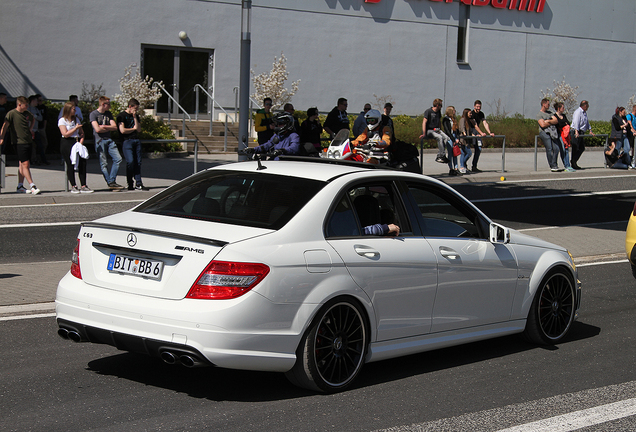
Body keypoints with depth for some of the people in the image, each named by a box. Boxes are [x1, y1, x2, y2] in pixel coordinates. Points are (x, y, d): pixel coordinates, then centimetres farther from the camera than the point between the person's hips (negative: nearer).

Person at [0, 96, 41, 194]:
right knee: (25, 164, -10)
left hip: (29, 141, 7)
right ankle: (32, 186, -10)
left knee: (22, 165, 10)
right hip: (19, 143, -7)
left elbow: (33, 119, 34)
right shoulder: (11, 114, -9)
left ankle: (20, 186, 16)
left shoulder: (27, 113, 11)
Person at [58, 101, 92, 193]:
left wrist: (81, 141, 0)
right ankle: (73, 186, 2)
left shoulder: (76, 119, 19)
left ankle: (83, 186, -5)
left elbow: (81, 133, 18)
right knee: (70, 165, -6)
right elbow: (66, 134, -10)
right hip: (66, 143, -5)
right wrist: (76, 128, -5)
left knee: (82, 162, -7)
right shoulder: (62, 121, 0)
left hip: (76, 142, 5)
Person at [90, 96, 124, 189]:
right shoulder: (93, 114, -3)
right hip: (100, 140, -6)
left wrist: (104, 126, -7)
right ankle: (110, 183, -4)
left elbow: (115, 127, 7)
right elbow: (97, 129, -14)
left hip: (109, 140, 6)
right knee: (104, 163, -6)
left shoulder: (108, 114, 16)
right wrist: (109, 128, 0)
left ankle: (112, 181, 0)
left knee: (118, 159, -6)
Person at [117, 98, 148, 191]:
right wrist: (133, 128, 5)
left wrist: (135, 117, 2)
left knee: (138, 162, 0)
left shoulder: (136, 116, 20)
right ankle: (130, 185, -7)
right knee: (130, 162, -15)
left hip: (136, 140, 6)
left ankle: (138, 184, -1)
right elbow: (122, 130, -9)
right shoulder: (121, 115, 1)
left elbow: (139, 129, 9)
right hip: (127, 141, -6)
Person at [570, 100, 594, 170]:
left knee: (582, 148, 8)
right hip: (576, 133, -10)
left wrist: (590, 131, 21)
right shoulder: (578, 112, -11)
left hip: (581, 133, 10)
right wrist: (576, 132, -32)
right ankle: (573, 163, -4)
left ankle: (573, 161, 13)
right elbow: (576, 122, -22)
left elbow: (587, 122, 29)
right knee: (576, 148, -8)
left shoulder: (584, 113, 20)